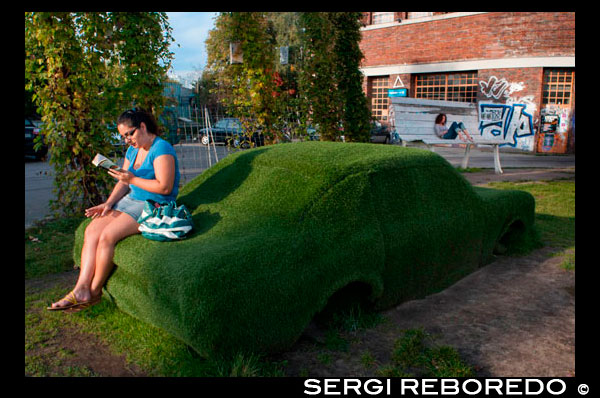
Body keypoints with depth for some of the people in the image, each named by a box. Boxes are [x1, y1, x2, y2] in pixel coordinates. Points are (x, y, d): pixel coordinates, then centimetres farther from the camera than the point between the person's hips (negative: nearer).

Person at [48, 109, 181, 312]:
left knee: (107, 236, -23)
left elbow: (165, 187, -20)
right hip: (130, 201, 9)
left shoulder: (162, 149, -13)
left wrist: (132, 179, -17)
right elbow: (123, 183, 16)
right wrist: (108, 203, -1)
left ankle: (95, 291, -6)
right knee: (92, 230, -11)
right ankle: (81, 289, -14)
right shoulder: (132, 150, 15)